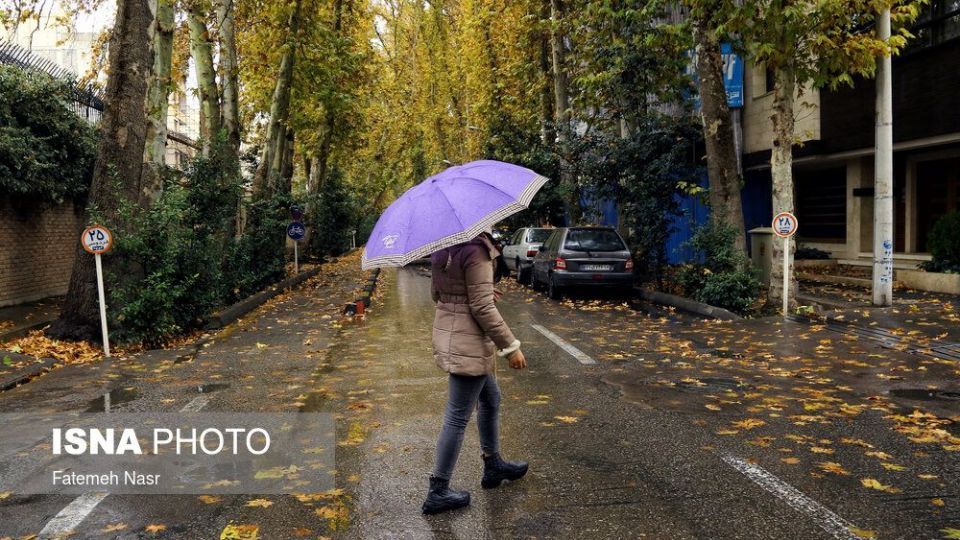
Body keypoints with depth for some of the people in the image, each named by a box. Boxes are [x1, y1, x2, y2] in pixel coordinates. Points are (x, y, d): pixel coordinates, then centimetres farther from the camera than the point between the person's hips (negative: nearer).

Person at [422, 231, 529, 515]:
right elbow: (482, 308, -22)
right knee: (458, 418, 2)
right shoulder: (475, 249, -22)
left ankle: (493, 465, 40)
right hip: (469, 343, -9)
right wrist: (510, 346, -14)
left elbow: (438, 294, 14)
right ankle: (437, 493, 13)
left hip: (447, 334, 9)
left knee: (490, 399, 25)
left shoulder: (442, 249, 5)